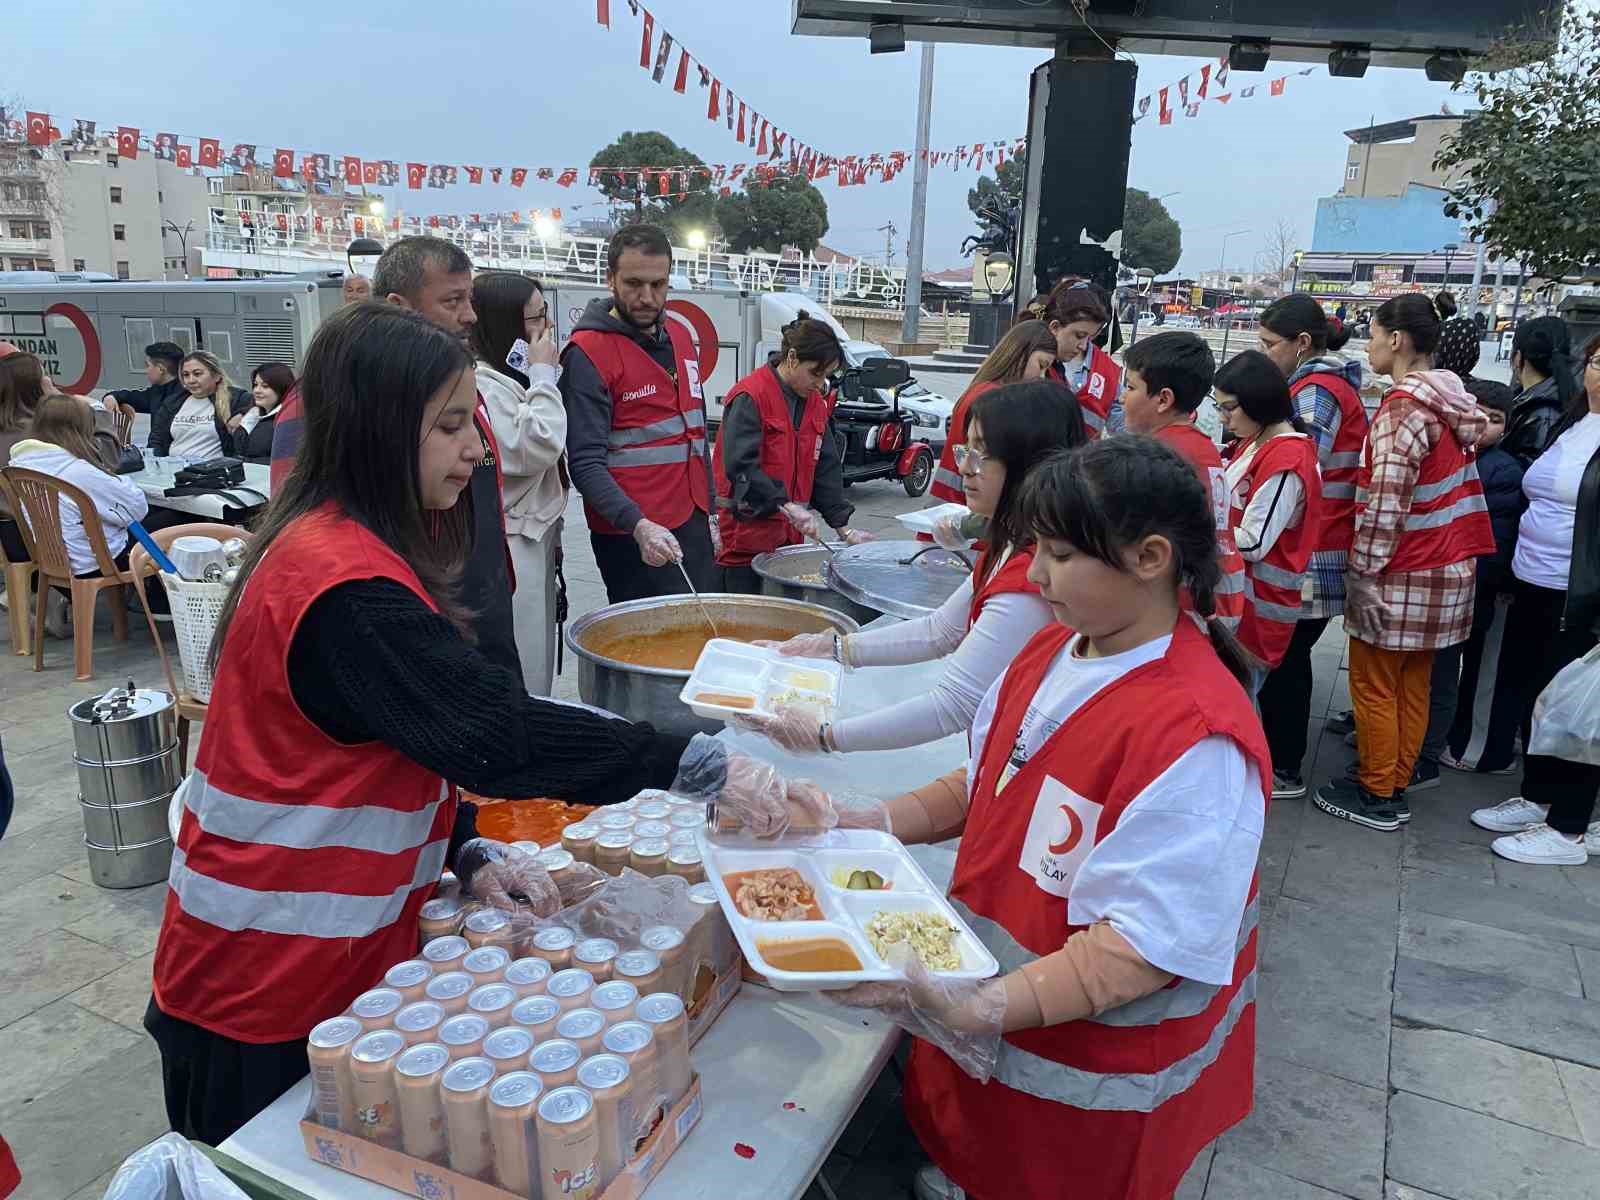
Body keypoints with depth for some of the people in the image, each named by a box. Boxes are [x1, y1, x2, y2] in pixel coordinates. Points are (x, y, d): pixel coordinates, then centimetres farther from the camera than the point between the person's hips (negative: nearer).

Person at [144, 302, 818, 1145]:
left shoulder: (333, 541, 5)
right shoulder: (347, 584, -26)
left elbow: (412, 731, 9)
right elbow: (497, 730, -32)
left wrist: (469, 853, -2)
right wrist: (702, 769, -29)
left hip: (334, 952, 8)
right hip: (268, 984, -8)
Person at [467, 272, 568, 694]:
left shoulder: (512, 377, 15)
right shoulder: (481, 383, -17)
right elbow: (536, 449, -24)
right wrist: (543, 375, -15)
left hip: (535, 537, 10)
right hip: (512, 545, -10)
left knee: (538, 667, 17)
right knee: (522, 678, -2)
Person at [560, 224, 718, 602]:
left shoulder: (680, 336, 10)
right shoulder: (588, 354, -13)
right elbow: (586, 463, -18)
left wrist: (710, 511, 17)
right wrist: (639, 525, -31)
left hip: (694, 526, 7)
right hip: (633, 536, -7)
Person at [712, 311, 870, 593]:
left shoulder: (816, 402, 11)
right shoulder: (749, 397, -13)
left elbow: (826, 467, 12)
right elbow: (740, 466, -22)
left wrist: (843, 528, 5)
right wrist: (788, 506, -30)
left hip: (788, 533, 7)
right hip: (746, 535, -7)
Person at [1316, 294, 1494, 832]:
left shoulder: (1402, 407, -17)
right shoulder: (1452, 401, 9)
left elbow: (1384, 504, -21)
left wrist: (1362, 572, -17)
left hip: (1402, 575, -8)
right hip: (1445, 570, 8)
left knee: (1373, 685, 3)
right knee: (1413, 685, 14)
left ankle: (1377, 797, 12)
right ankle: (1397, 785, 24)